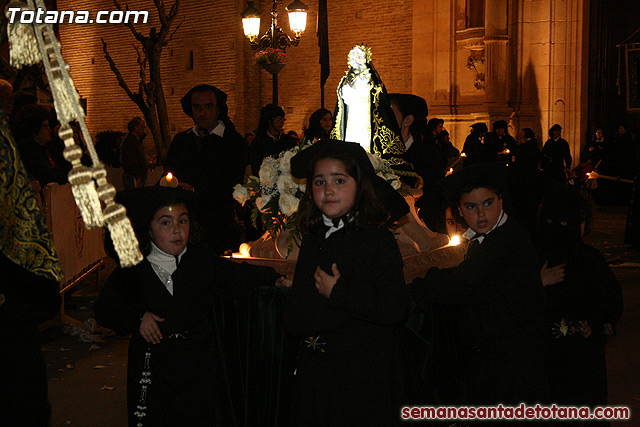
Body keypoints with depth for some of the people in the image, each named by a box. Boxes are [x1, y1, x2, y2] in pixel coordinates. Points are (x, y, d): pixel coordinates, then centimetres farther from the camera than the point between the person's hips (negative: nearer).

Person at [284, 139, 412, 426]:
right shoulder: (312, 240, 8)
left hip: (363, 375, -6)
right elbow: (293, 316, 10)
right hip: (314, 369, 6)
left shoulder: (377, 240, -12)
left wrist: (339, 292, -21)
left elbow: (395, 307, -23)